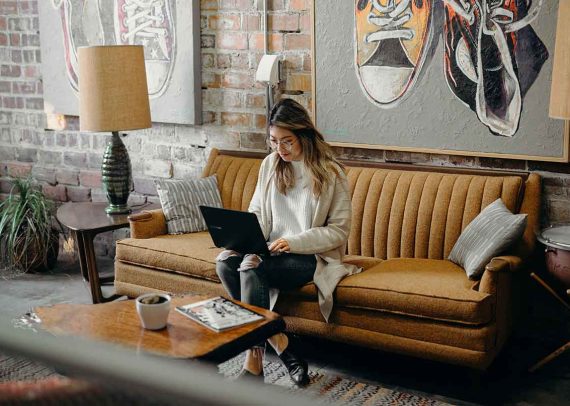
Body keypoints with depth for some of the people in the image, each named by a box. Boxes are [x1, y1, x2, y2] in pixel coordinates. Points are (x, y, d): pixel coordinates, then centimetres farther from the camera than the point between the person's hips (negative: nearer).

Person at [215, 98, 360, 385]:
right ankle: (279, 343, -20)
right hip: (272, 251, 6)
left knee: (251, 266, -31)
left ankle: (254, 360, -21)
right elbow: (256, 212, 12)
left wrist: (294, 242, -20)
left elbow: (339, 231, -7)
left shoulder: (330, 173, -7)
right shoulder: (271, 164, 8)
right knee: (225, 261, -25)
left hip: (312, 256, -5)